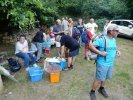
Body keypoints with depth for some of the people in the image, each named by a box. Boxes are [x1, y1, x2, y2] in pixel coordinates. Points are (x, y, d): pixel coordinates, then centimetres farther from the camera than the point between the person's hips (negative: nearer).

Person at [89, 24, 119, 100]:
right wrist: (100, 52, -27)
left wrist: (116, 51, 3)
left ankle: (101, 89, 47)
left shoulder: (114, 40, 5)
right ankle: (92, 92, 27)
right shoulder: (102, 39, -19)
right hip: (102, 64, -7)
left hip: (111, 64, 7)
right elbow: (91, 45, -22)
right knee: (99, 79, 4)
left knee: (105, 78, 22)